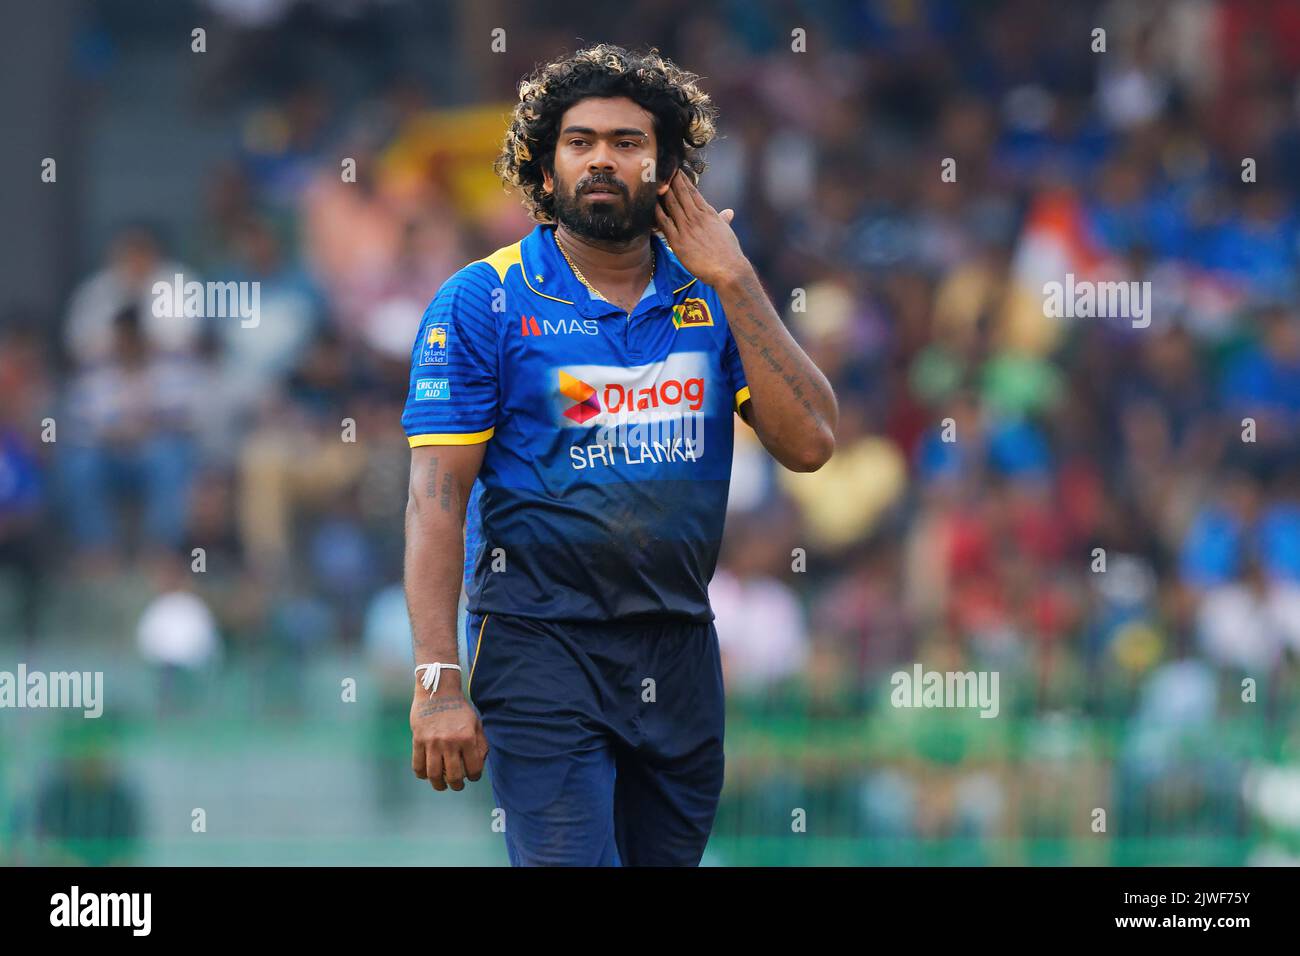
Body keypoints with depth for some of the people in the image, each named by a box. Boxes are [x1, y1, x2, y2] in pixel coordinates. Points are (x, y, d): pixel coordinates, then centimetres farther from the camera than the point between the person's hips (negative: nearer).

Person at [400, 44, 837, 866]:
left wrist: (733, 282, -6)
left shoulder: (713, 297, 9)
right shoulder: (484, 300, -3)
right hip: (543, 645, -4)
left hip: (680, 653, 5)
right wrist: (438, 683, -17)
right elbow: (437, 500, -8)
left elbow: (809, 444, -3)